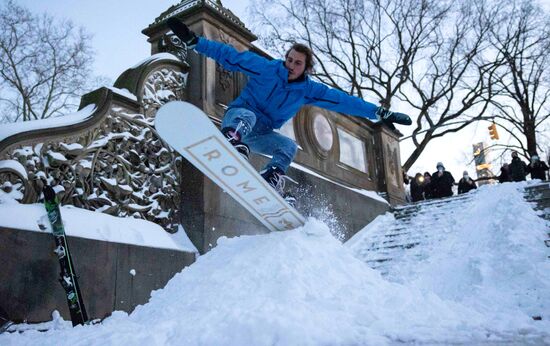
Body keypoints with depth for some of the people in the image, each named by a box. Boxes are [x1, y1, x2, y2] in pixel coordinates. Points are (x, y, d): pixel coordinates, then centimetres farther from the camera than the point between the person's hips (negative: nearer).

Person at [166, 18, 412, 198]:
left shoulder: (308, 90, -1)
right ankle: (232, 149, -65)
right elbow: (228, 54, -9)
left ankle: (268, 183, -33)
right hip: (237, 120, -4)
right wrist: (192, 40, -15)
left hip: (260, 135, 4)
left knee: (289, 146, -22)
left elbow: (345, 101, -2)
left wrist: (381, 113, -3)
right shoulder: (265, 68, -10)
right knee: (247, 116, -38)